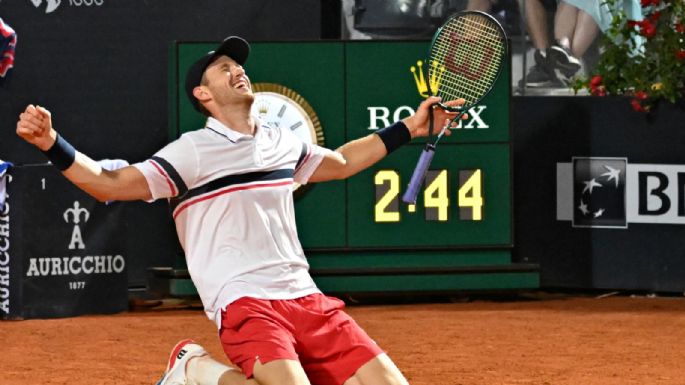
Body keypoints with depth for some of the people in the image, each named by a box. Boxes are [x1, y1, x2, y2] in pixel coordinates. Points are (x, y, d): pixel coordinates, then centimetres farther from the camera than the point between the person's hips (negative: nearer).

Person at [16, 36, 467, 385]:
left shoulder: (281, 142, 17)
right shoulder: (193, 151, -1)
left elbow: (339, 162, 38)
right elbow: (112, 183, -8)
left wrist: (407, 129, 37)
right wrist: (52, 143, -22)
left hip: (306, 298, 7)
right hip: (245, 303, -7)